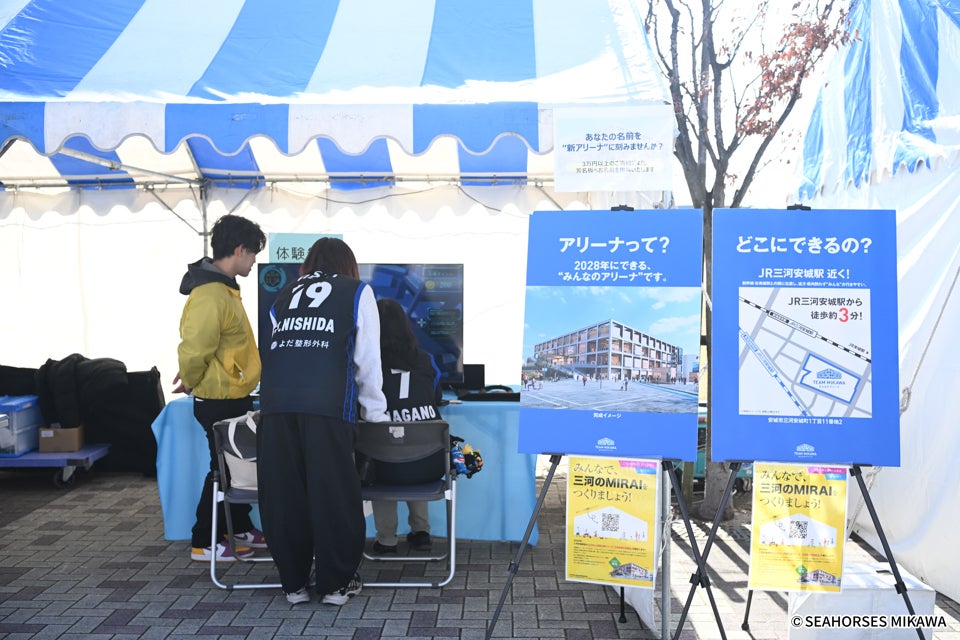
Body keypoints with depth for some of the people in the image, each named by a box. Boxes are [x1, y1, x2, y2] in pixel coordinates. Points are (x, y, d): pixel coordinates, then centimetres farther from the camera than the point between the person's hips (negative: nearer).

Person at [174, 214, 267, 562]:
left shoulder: (223, 288, 9)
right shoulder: (210, 295, -24)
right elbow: (194, 350, -27)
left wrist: (193, 379, 15)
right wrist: (192, 382, -9)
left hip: (234, 397, 10)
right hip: (219, 401, -10)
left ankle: (240, 529, 33)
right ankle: (203, 543, 17)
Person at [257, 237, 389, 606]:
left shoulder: (285, 296, 27)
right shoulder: (357, 292, 16)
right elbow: (367, 361, 10)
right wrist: (375, 414, 19)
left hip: (276, 399, 4)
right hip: (326, 404, -4)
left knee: (283, 491, 11)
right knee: (332, 492, 6)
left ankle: (294, 582, 22)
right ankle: (335, 583, 16)